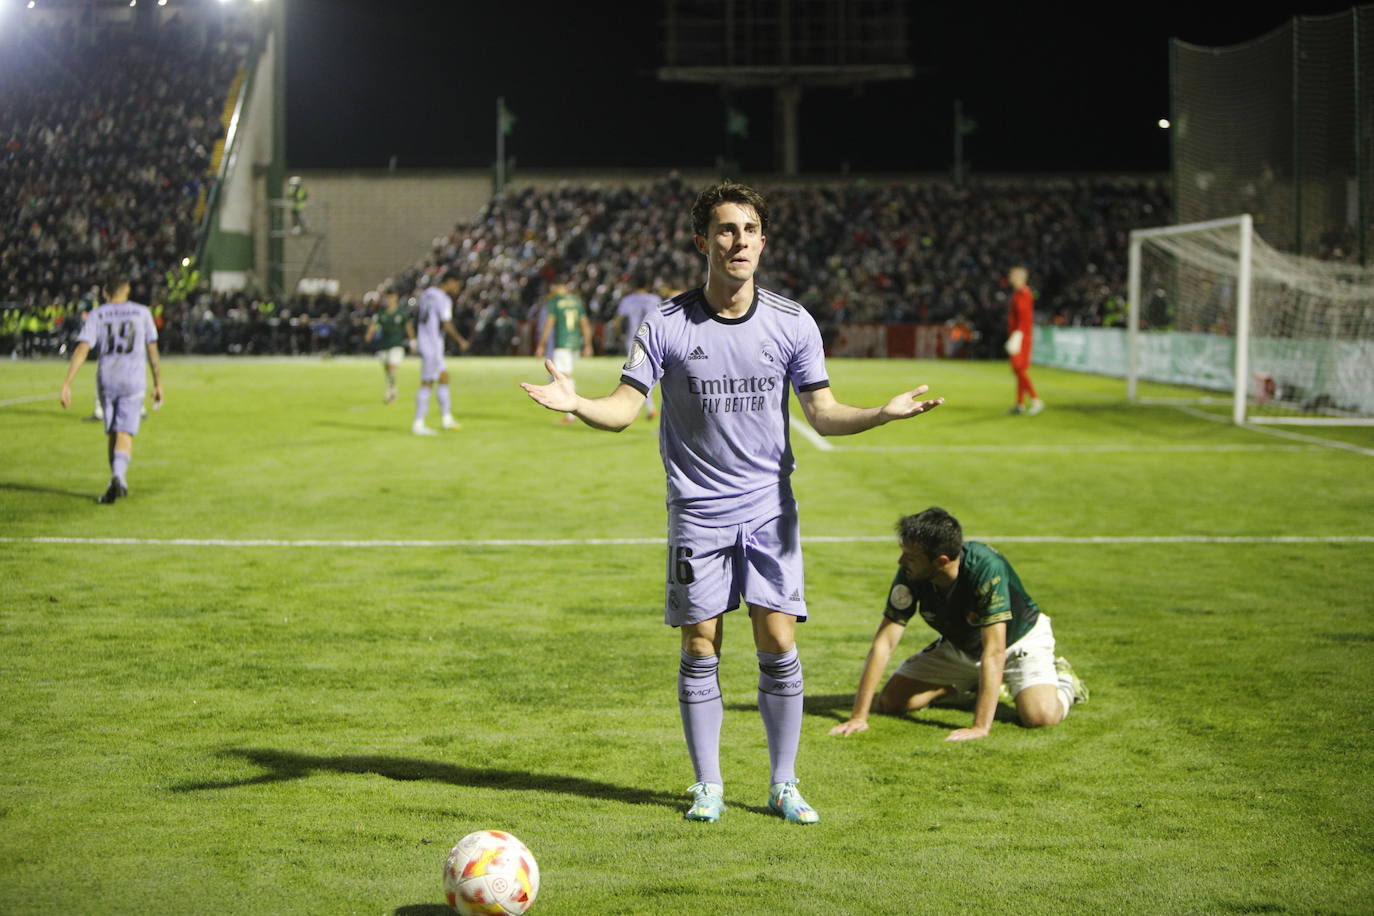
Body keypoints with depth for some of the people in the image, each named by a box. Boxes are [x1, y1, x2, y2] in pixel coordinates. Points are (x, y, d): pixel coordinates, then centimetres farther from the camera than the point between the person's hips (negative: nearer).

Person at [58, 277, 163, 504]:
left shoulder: (96, 315, 2)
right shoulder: (142, 313, 5)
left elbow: (82, 350, -8)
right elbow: (152, 351, 7)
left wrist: (66, 384, -11)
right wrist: (158, 383, 16)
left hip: (106, 380, 1)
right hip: (133, 381, -1)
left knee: (112, 435, 15)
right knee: (125, 436, -7)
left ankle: (119, 483, 20)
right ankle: (118, 476, -31)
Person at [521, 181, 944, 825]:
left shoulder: (792, 324, 0)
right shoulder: (667, 324, -4)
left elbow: (822, 412, 3)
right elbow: (624, 409, -4)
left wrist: (884, 413, -15)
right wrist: (576, 404, -24)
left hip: (770, 510, 1)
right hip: (697, 513, -1)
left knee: (779, 648, -2)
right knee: (700, 652, 2)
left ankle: (783, 785, 12)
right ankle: (707, 786, 16)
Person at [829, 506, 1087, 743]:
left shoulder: (986, 568, -39)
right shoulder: (910, 575, -25)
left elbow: (994, 651, -40)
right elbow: (883, 643, -23)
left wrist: (980, 727, -45)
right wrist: (858, 717, -28)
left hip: (1019, 639, -5)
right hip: (959, 646, 5)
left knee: (1041, 715, -29)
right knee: (889, 701, -4)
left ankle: (1063, 679, 8)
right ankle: (967, 685, 22)